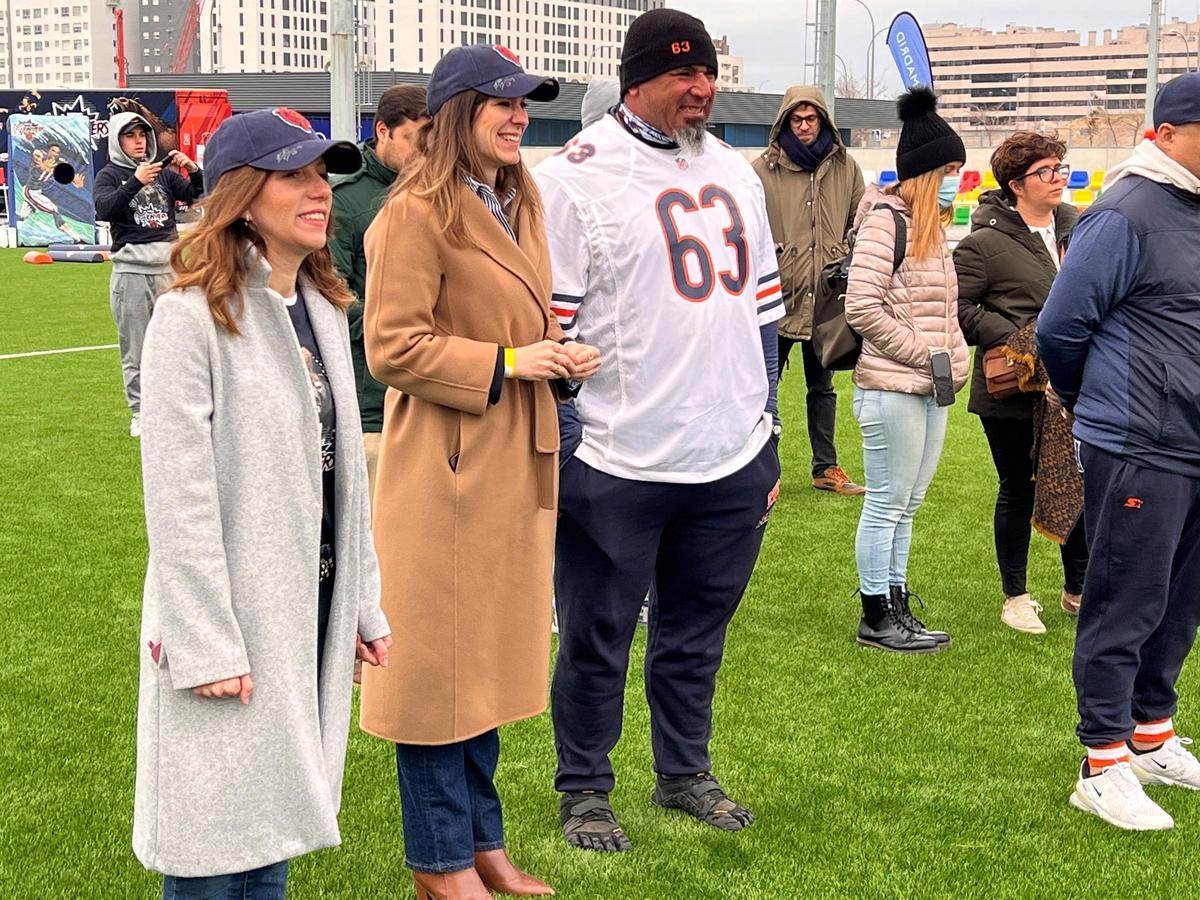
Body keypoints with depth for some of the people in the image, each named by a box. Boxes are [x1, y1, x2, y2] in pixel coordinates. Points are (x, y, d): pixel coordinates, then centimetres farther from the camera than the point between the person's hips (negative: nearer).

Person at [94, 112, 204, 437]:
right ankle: (139, 413, 6)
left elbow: (197, 195, 7)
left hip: (168, 266, 3)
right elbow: (104, 210, -15)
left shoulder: (163, 172, 14)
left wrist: (193, 170, -12)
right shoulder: (109, 175, 3)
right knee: (135, 349, -1)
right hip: (131, 272, -3)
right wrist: (135, 182, -27)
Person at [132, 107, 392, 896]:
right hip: (230, 620, -7)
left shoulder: (323, 310, 10)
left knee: (271, 828, 15)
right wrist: (205, 645, -18)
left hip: (311, 613, 7)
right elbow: (178, 494, -17)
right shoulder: (192, 316, -14)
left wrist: (364, 603, 13)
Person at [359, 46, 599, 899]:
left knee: (491, 655, 16)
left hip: (516, 466, 9)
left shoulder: (518, 208, 14)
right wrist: (506, 365, -19)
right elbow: (391, 346, -17)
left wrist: (560, 360, 4)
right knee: (439, 660, 2)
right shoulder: (417, 213, -13)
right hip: (445, 466, -9)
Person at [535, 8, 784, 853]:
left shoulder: (735, 174, 13)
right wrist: (557, 455, -10)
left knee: (697, 634, 17)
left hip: (732, 466, 6)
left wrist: (766, 435, 18)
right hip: (616, 468, -5)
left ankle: (686, 772, 34)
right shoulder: (577, 176, -8)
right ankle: (584, 791, 23)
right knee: (597, 641, 7)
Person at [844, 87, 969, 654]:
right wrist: (923, 353, -14)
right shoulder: (885, 220, -12)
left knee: (906, 505, 14)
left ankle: (896, 609, 23)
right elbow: (862, 307, -19)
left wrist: (954, 356, 8)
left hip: (931, 389, 9)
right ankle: (876, 618, 9)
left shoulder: (931, 226, 15)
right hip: (892, 388, -9)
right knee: (887, 505, 0)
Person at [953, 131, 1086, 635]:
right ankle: (1015, 597, 24)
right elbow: (959, 310, -12)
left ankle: (1078, 590, 29)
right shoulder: (985, 242, -10)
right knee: (1019, 491, 9)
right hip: (1012, 393, -5)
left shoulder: (1079, 228, 6)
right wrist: (1018, 339, -17)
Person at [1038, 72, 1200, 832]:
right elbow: (1061, 327, -11)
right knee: (1126, 607, -1)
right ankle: (1103, 769, 8)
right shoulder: (1127, 216, -14)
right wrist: (1090, 401, 5)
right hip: (1138, 449, -8)